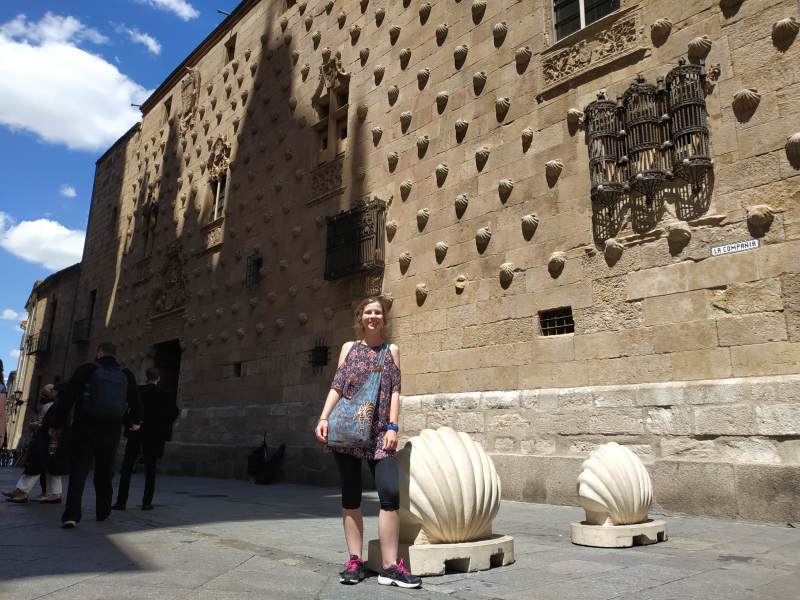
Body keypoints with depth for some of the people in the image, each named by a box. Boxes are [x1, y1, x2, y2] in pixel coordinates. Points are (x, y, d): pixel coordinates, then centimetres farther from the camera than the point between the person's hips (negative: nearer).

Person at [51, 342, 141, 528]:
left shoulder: (86, 369, -2)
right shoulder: (126, 375, 7)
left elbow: (67, 398, -5)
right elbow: (135, 401, 13)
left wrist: (58, 424, 1)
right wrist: (135, 421, 31)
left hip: (84, 428, -2)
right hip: (111, 430, 3)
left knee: (78, 470, 0)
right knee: (104, 471, 15)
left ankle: (72, 514, -13)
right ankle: (102, 512, 22)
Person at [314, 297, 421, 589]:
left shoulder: (391, 350, 12)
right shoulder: (349, 348, 12)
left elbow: (395, 392, 5)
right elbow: (336, 387, 7)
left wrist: (392, 427, -6)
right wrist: (323, 419, -5)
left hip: (379, 432, 0)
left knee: (391, 492, -12)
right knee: (350, 496, 5)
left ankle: (389, 566, -3)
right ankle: (355, 561, 16)